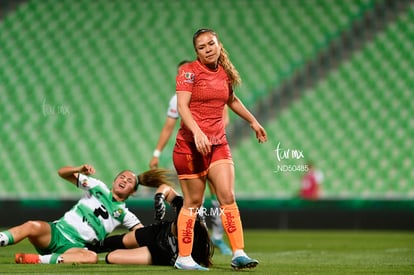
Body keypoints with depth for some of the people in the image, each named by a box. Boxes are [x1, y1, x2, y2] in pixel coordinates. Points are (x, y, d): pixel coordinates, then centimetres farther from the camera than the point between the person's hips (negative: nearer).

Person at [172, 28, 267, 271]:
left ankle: (238, 254, -8)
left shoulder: (225, 73, 10)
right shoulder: (189, 71, -7)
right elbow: (182, 107, -19)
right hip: (191, 144, -5)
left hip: (218, 143, 5)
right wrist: (197, 132, -33)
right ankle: (183, 258, 9)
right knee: (193, 202, -1)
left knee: (228, 197, -7)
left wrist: (253, 121, 38)